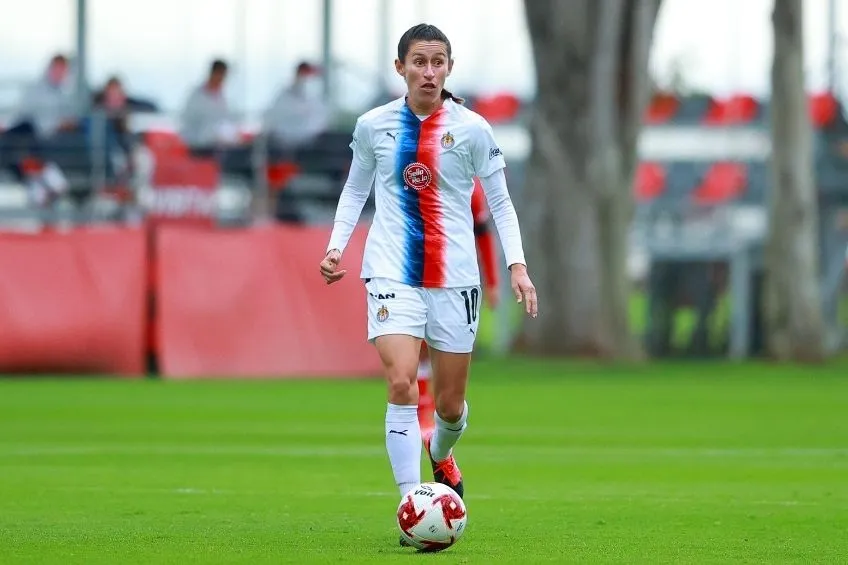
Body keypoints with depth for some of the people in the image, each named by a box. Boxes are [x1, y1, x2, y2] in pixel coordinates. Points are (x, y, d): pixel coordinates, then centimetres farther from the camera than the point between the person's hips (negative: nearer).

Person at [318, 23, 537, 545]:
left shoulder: (471, 129, -1)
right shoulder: (373, 126, 2)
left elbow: (500, 202, 6)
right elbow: (355, 188, 16)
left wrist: (517, 265, -4)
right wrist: (337, 247, 4)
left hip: (455, 278, 1)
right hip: (392, 273, -1)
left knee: (451, 403, 9)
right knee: (402, 384, -21)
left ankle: (440, 455, 45)